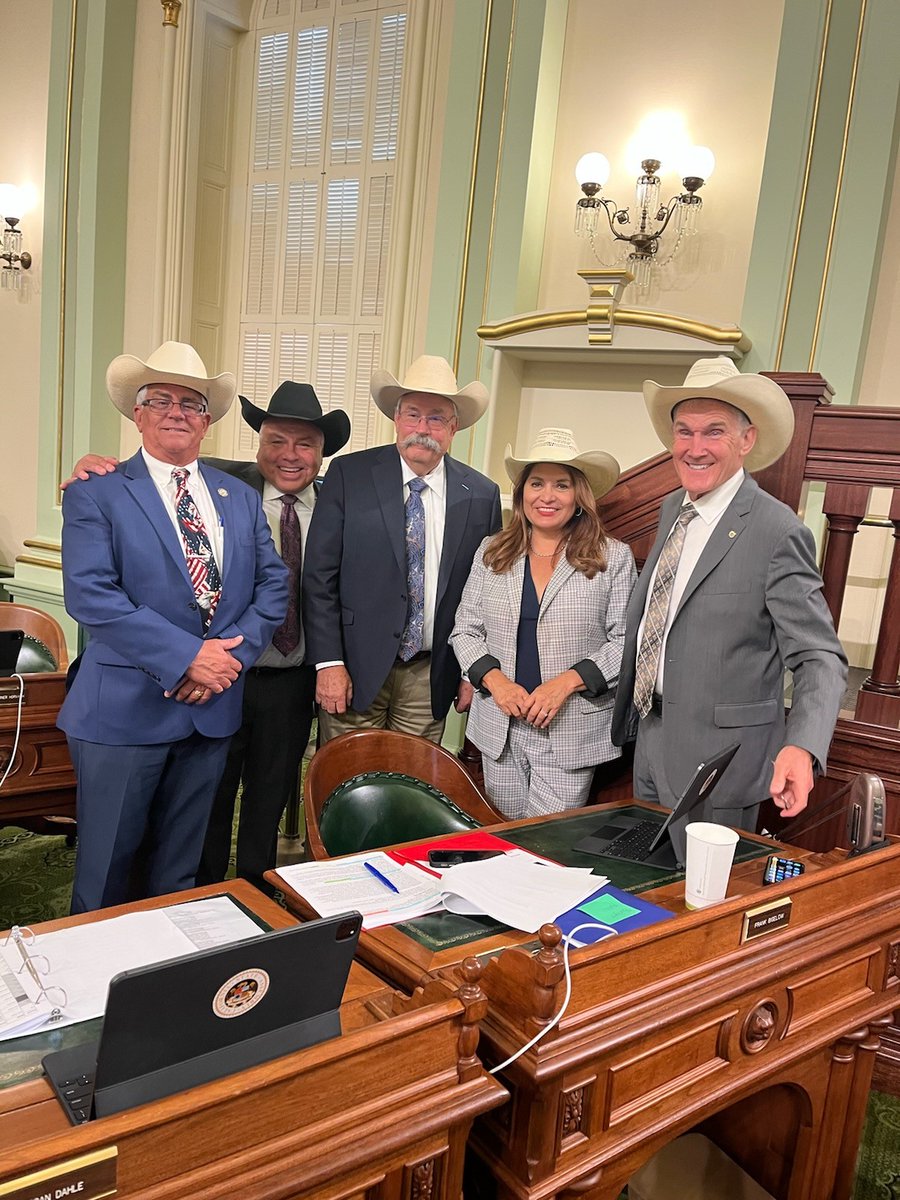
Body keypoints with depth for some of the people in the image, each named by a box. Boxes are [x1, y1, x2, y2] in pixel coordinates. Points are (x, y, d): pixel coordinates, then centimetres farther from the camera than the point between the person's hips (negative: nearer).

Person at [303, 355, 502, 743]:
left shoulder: (482, 496, 2)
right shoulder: (348, 475, -4)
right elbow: (319, 575, -5)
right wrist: (328, 662, -10)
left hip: (432, 678, 2)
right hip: (355, 668, -1)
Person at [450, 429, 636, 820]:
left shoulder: (613, 557, -1)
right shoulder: (491, 552, 7)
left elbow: (626, 641, -4)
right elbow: (465, 629, 8)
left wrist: (567, 682, -16)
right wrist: (494, 680, -8)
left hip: (572, 730, -3)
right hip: (499, 726, 3)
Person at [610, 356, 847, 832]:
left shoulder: (779, 533, -19)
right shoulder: (671, 510, 5)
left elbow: (820, 658, -18)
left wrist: (802, 748, -34)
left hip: (717, 756, -7)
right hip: (650, 734, 7)